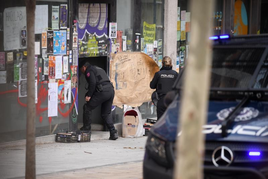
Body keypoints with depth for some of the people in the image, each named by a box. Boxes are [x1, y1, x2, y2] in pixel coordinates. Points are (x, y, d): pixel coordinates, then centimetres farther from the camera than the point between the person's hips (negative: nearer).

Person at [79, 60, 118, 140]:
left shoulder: (89, 71, 3)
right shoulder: (99, 69, 31)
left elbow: (93, 83, -12)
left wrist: (89, 95, -7)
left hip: (102, 91, -8)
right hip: (111, 90, 8)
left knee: (87, 107, 7)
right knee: (106, 113, 16)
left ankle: (86, 128, 13)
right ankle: (113, 132, 6)